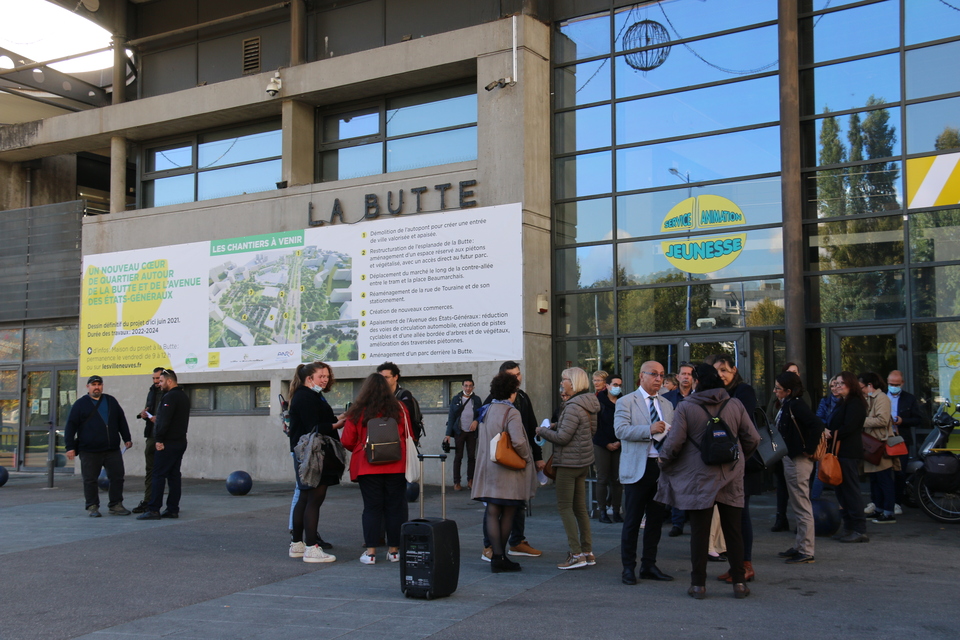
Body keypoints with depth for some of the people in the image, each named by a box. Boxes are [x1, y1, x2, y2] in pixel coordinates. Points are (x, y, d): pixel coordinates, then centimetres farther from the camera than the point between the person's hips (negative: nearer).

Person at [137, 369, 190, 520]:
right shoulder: (184, 397, 18)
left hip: (168, 444, -9)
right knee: (174, 475, 10)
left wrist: (159, 439, -18)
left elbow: (164, 421, -21)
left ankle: (153, 510, -9)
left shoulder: (169, 397, -14)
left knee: (158, 475, -7)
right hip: (181, 441, 9)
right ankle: (173, 509, 10)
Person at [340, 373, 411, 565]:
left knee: (372, 508, 5)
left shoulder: (358, 412, -3)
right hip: (396, 467, 1)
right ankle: (394, 550, 13)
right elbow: (410, 437, 9)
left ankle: (370, 552, 3)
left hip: (368, 467, -1)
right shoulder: (399, 408, 2)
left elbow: (347, 442, 1)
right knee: (395, 508, 8)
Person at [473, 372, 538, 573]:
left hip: (488, 468, 6)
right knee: (507, 514, 6)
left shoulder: (486, 410, 9)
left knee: (492, 513, 5)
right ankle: (500, 556, 12)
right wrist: (527, 458, -8)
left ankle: (497, 555, -2)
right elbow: (518, 441, -23)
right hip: (509, 470, -6)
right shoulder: (511, 412, -13)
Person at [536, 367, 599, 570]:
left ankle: (577, 554, -6)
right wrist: (556, 426, 12)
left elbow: (562, 437, -21)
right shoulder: (589, 405, 10)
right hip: (583, 461, 10)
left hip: (569, 462, -10)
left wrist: (542, 431, -4)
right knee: (580, 507, 14)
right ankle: (587, 552, 17)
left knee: (564, 506, -3)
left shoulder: (574, 407, -19)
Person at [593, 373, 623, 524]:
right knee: (603, 479, -2)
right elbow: (596, 426, -4)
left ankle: (616, 511, 8)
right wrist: (607, 444, -9)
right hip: (601, 446, -3)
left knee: (617, 479, 2)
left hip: (619, 446, 3)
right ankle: (602, 512, 3)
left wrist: (619, 442, -6)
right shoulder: (599, 402, -1)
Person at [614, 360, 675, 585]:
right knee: (632, 520, 0)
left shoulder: (667, 405, 17)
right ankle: (628, 567, 10)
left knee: (656, 519, 9)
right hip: (637, 469, -5)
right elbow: (620, 430, -16)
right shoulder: (626, 402, -1)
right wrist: (649, 429, -25)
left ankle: (649, 565, 20)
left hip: (662, 467, 5)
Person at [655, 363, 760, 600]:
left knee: (699, 532, 3)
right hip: (731, 477, 3)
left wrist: (663, 461, 9)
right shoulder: (735, 405, 2)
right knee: (733, 531, 10)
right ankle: (739, 583, 15)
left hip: (699, 478, -3)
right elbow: (753, 439, 5)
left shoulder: (685, 407, -8)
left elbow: (674, 443, -10)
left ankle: (698, 584, 9)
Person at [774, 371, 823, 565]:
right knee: (797, 506, 16)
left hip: (798, 461, -11)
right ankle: (799, 547, 26)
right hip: (790, 459, 11)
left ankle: (806, 552, 1)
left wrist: (808, 450, -22)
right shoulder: (786, 406, 12)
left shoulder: (796, 405, -17)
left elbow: (817, 425, -28)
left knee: (802, 507, -4)